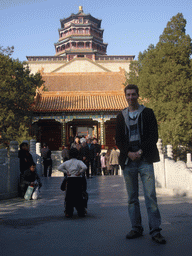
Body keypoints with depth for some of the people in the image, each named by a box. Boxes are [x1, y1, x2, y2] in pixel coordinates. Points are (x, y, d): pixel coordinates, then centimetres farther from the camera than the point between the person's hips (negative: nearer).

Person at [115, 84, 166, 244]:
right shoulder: (121, 116, 15)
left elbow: (154, 136, 1)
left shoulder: (147, 113, 7)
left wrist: (141, 151, -11)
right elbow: (118, 139, 11)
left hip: (145, 160, -3)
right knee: (132, 197, 6)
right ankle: (136, 228, 16)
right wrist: (129, 153, -6)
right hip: (128, 161, 3)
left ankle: (155, 230, -3)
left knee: (150, 195, -8)